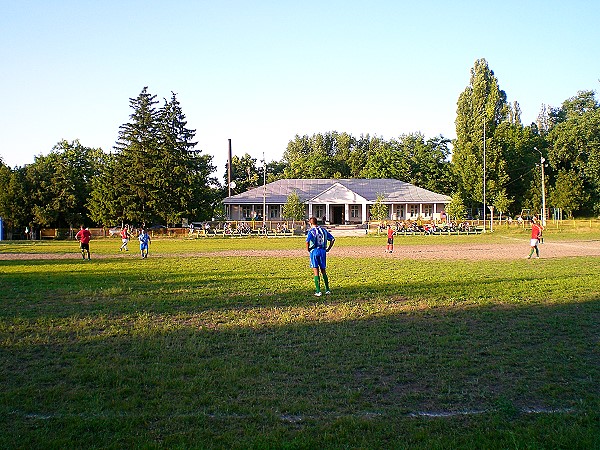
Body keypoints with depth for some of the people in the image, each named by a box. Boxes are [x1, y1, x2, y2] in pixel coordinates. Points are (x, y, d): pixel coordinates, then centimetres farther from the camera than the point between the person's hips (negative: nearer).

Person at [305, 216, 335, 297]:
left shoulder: (311, 231, -7)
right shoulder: (324, 230, 9)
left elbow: (307, 242, -23)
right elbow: (333, 239, 9)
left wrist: (308, 249, -7)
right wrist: (328, 248, 12)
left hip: (314, 251, -4)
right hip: (323, 251, 5)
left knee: (316, 272, 1)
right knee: (323, 271, 16)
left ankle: (318, 291, -1)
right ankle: (327, 290, 18)